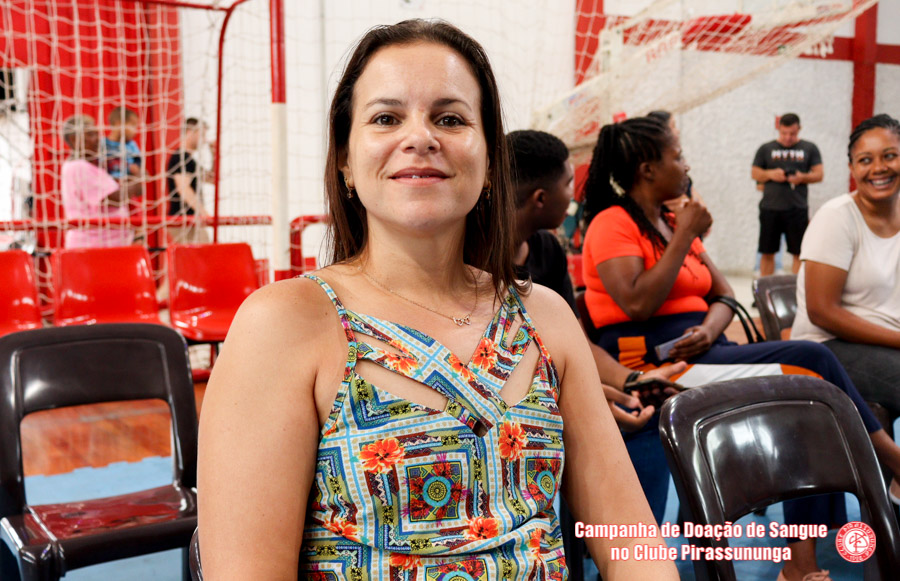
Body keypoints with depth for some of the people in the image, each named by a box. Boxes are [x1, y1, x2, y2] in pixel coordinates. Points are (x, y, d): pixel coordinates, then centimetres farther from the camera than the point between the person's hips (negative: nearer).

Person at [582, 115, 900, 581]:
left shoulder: (672, 222, 22)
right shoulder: (612, 224, -5)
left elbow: (724, 296, 17)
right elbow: (638, 304, -19)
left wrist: (710, 328, -7)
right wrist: (684, 237, -12)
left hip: (702, 351, 8)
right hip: (653, 362, -8)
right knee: (810, 361, -20)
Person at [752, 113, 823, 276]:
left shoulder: (809, 148, 10)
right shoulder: (766, 149, 11)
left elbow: (819, 174, 7)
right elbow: (754, 173, 10)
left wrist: (802, 177, -13)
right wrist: (771, 174, -9)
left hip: (797, 209, 0)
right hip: (770, 208, 1)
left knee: (799, 253, -1)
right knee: (767, 252, 3)